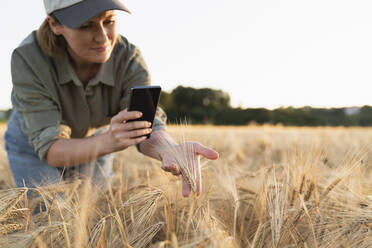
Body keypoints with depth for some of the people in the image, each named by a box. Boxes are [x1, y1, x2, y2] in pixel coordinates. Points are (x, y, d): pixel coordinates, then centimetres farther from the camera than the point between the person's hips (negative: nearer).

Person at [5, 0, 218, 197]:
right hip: (32, 144, -2)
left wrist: (172, 151, -61)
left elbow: (148, 125, -36)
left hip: (94, 141, 2)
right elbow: (51, 149, -37)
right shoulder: (28, 59, -34)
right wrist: (107, 142, -57)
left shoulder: (128, 58, -27)